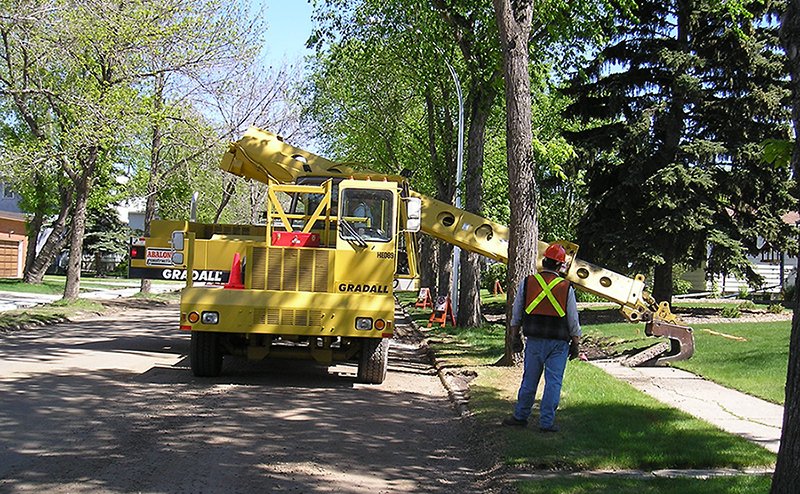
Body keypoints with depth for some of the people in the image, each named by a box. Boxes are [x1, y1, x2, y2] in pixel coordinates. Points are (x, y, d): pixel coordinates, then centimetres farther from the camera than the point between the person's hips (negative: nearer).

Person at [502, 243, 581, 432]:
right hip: (558, 342, -2)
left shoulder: (526, 283, 0)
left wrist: (515, 337, 17)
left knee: (529, 380, 11)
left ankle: (520, 416, 21)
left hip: (534, 340, 2)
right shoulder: (566, 288, -3)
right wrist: (576, 344, 11)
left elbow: (516, 315, 7)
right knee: (553, 381, 3)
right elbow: (573, 321, 1)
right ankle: (547, 422, 5)